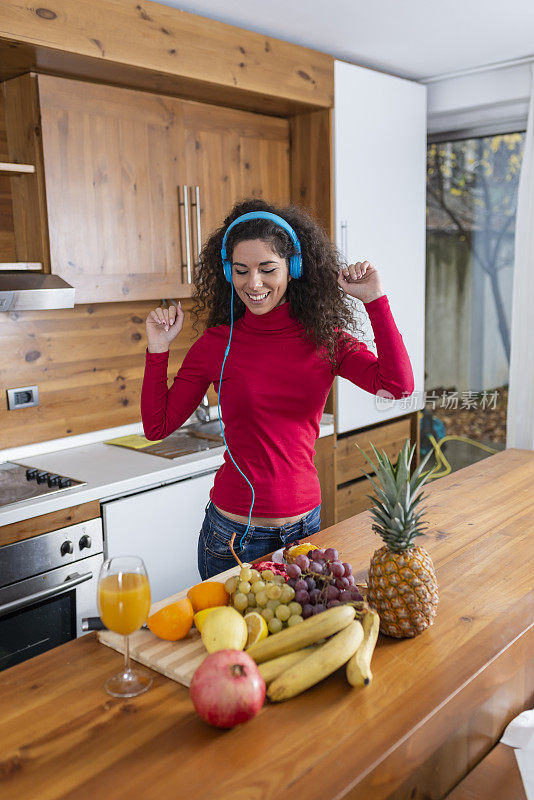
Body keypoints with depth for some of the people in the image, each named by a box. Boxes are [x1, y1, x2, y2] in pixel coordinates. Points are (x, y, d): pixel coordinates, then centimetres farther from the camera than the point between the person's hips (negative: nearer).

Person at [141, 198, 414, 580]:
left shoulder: (326, 339, -2)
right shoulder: (217, 344, -5)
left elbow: (399, 385, -16)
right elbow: (157, 426, -1)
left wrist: (376, 300, -15)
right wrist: (159, 348, -9)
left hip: (305, 524, 2)